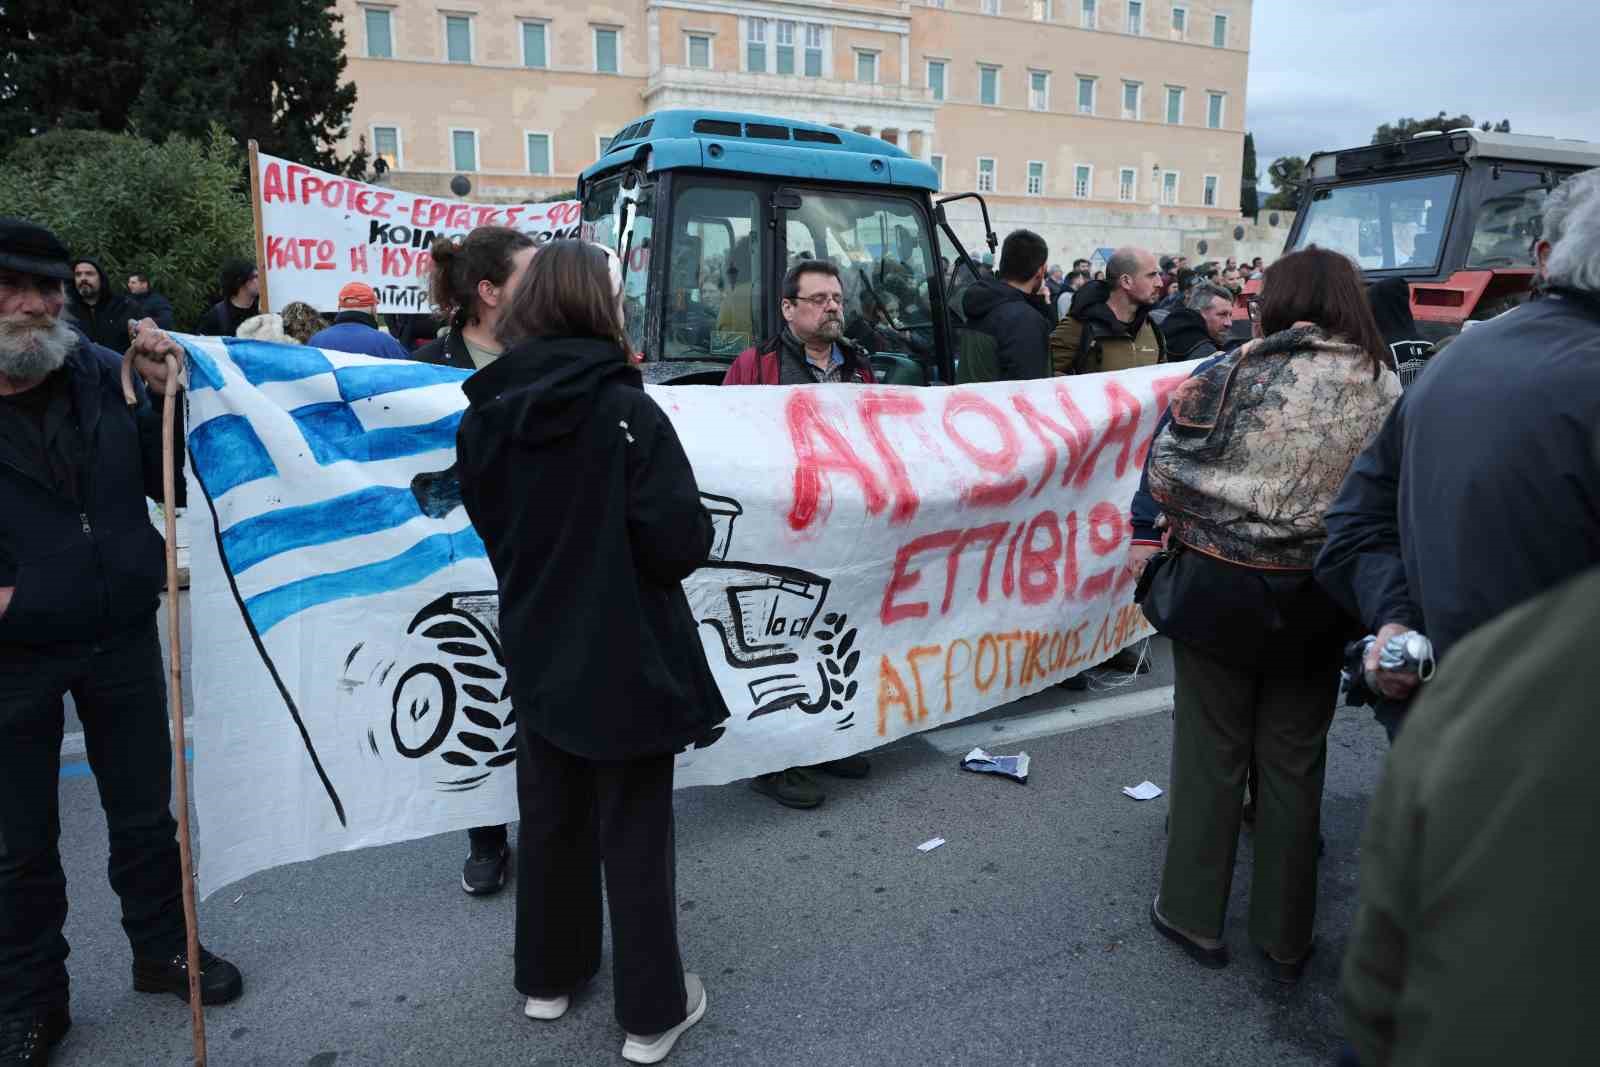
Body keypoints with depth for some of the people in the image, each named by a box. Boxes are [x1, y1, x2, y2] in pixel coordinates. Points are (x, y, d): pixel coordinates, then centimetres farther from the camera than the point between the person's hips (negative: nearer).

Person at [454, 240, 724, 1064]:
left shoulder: (485, 414, -2)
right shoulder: (625, 409, -19)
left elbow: (491, 527, 10)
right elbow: (679, 542, -21)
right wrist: (695, 527, 1)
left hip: (537, 651, 5)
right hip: (626, 659, -5)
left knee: (550, 819, 21)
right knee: (634, 834, 8)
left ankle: (548, 978, 38)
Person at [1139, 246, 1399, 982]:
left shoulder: (1238, 373, -10)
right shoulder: (1385, 387, -2)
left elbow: (1166, 471, -8)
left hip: (1219, 585, -2)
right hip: (1315, 598, 3)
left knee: (1211, 753, 12)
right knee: (1294, 763, 14)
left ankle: (1193, 915, 25)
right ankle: (1285, 939, 28)